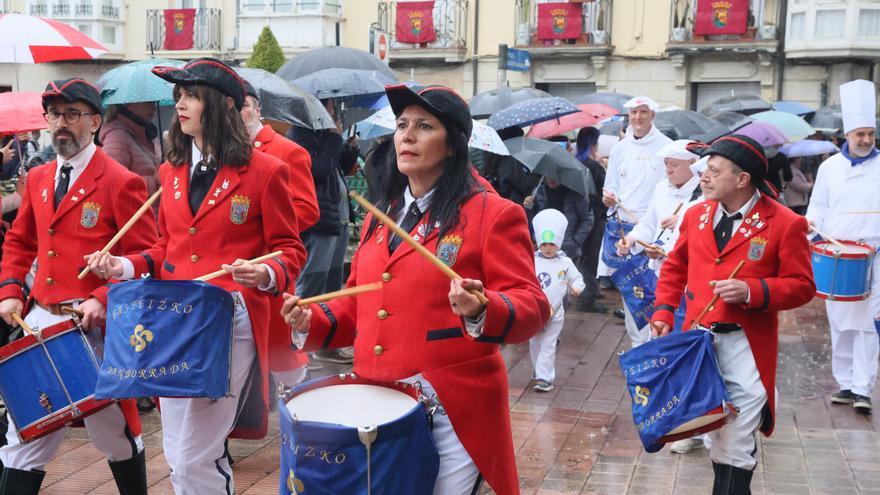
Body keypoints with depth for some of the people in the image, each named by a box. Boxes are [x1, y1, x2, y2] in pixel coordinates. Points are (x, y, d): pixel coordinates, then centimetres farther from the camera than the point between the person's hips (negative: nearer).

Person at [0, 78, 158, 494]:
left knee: (114, 432, 10)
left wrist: (103, 300, -23)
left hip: (94, 325, -5)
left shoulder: (120, 183, -9)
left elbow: (144, 258, -11)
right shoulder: (37, 179, 10)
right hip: (39, 319, 5)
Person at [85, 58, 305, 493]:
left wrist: (266, 275, -23)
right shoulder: (171, 171, 13)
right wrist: (125, 266, 2)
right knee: (178, 456, 12)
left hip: (230, 322, -6)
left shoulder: (264, 171, -5)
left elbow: (289, 251, -2)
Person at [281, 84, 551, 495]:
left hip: (454, 414, -6)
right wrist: (312, 321, 2)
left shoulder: (493, 214, -6)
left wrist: (482, 310, -32)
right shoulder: (381, 215, 15)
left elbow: (532, 307, -12)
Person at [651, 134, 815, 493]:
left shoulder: (785, 223, -9)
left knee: (735, 448, 1)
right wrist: (663, 312, 4)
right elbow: (675, 268, 16)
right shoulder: (696, 215, 7)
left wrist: (751, 291, -22)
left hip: (746, 348, -4)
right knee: (713, 436, 14)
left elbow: (802, 286, -7)